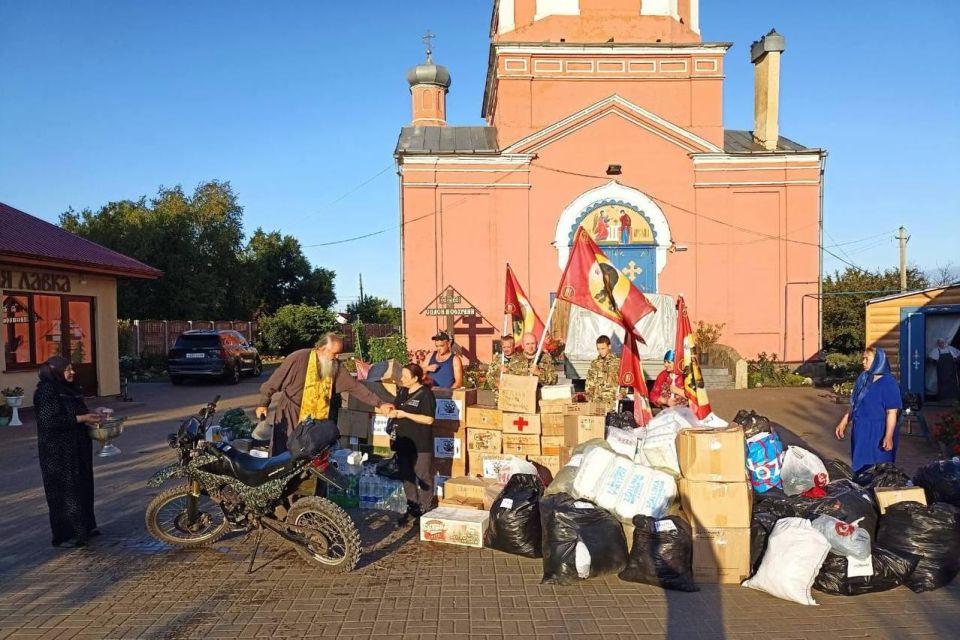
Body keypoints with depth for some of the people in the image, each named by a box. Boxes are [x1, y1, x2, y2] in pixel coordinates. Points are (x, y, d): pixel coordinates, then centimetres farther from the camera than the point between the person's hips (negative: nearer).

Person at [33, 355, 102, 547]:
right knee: (63, 490, -2)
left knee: (81, 487, 15)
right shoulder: (46, 391, -16)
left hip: (77, 448, 9)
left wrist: (90, 416, 5)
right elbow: (50, 421, -24)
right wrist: (82, 418, -22)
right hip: (58, 451, -9)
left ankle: (84, 527, 26)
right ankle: (64, 535, 6)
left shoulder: (68, 389, 12)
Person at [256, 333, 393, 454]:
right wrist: (263, 403, -8)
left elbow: (354, 386, -1)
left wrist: (379, 404, -5)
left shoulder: (335, 366, -2)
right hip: (290, 418, -4)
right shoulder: (298, 359, -17)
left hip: (318, 422, 4)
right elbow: (275, 381, -9)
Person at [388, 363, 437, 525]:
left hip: (421, 444, -8)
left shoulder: (425, 394, -13)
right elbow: (395, 407, 24)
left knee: (423, 476, 1)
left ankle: (425, 511, 10)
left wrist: (405, 414, -19)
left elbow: (429, 419, -19)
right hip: (403, 441, 8)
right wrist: (393, 412, -1)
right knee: (406, 476, 13)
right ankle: (412, 509, 25)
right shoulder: (402, 392, 10)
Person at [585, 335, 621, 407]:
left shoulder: (617, 362, 0)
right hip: (596, 401, 3)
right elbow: (589, 383, 14)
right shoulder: (594, 363, 12)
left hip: (611, 401, -3)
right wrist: (589, 396, 4)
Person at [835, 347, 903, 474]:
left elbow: (892, 412, -18)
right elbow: (854, 405, 15)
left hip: (878, 433, -7)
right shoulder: (863, 379, 8)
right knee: (860, 466, 14)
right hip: (861, 431, 8)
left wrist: (889, 436, -24)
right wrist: (843, 423, 15)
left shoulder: (888, 383, -15)